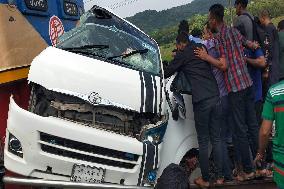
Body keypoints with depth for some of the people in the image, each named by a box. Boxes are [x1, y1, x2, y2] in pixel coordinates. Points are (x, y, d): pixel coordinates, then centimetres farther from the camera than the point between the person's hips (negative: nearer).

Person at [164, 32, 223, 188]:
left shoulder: (183, 54, 2)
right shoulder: (201, 48, 18)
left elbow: (168, 72, 9)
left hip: (201, 100, -6)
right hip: (215, 96, 6)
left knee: (203, 142, 3)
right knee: (216, 139, 12)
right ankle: (220, 176, 17)